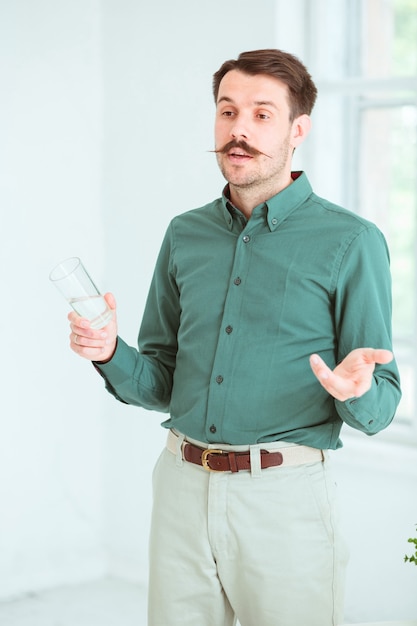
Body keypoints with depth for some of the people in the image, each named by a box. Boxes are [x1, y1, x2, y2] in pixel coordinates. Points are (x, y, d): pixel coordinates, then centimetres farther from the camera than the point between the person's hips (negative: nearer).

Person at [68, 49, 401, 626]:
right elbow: (162, 384, 14)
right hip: (183, 490, 4)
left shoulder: (350, 242, -5)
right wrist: (112, 356, -6)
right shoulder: (186, 235, 10)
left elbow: (381, 409, -5)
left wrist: (356, 389, -27)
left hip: (286, 497, -4)